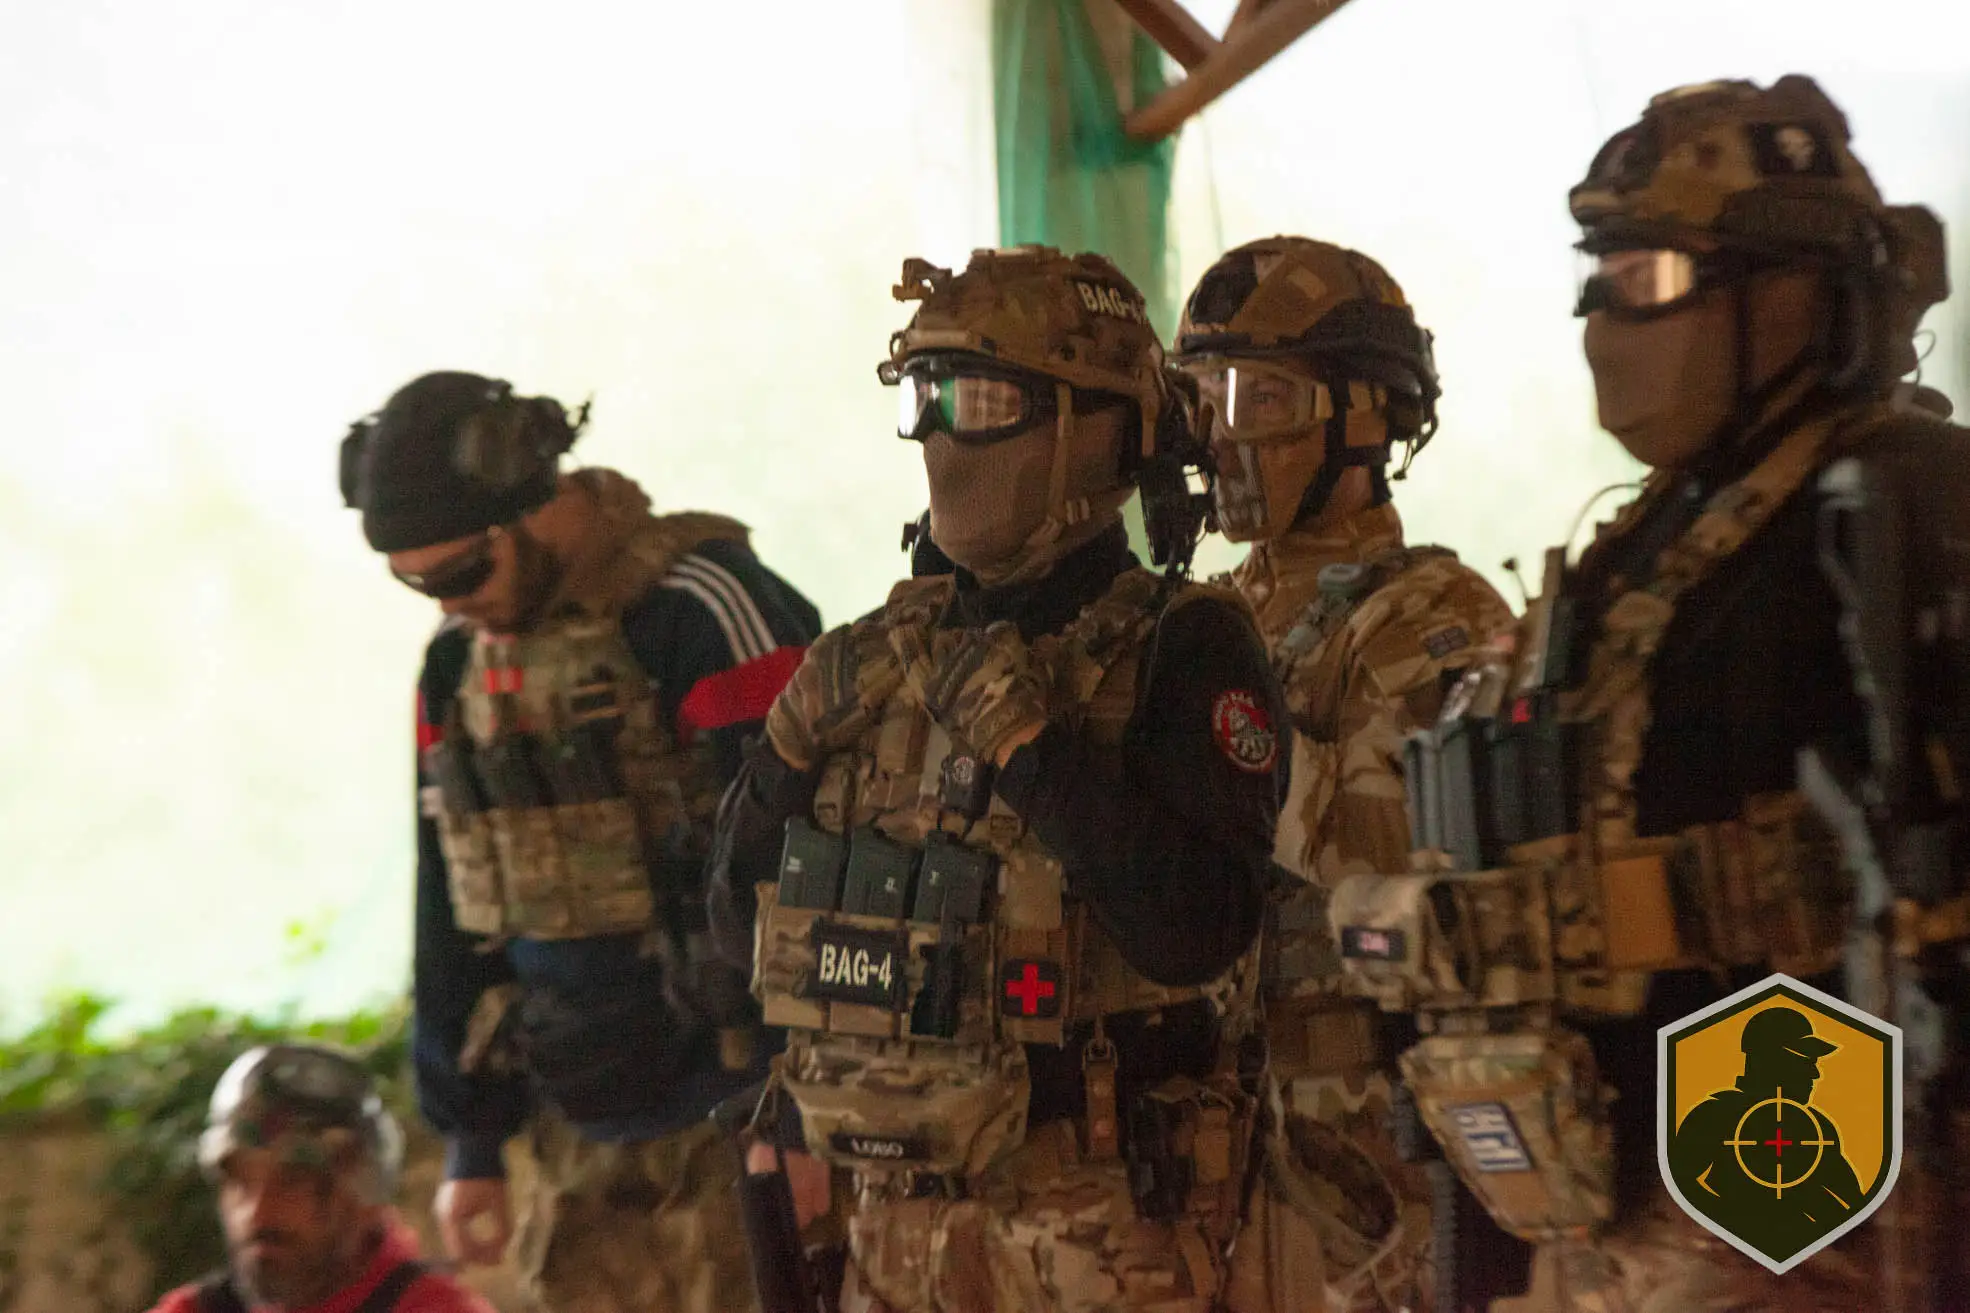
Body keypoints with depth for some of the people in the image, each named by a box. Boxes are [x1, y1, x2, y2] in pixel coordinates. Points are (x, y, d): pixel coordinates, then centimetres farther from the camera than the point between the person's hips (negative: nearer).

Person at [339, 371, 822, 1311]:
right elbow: (453, 915, 17)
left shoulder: (705, 615, -14)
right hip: (585, 1135, 7)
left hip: (736, 1110, -7)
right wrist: (471, 1141, 16)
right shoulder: (461, 668, 11)